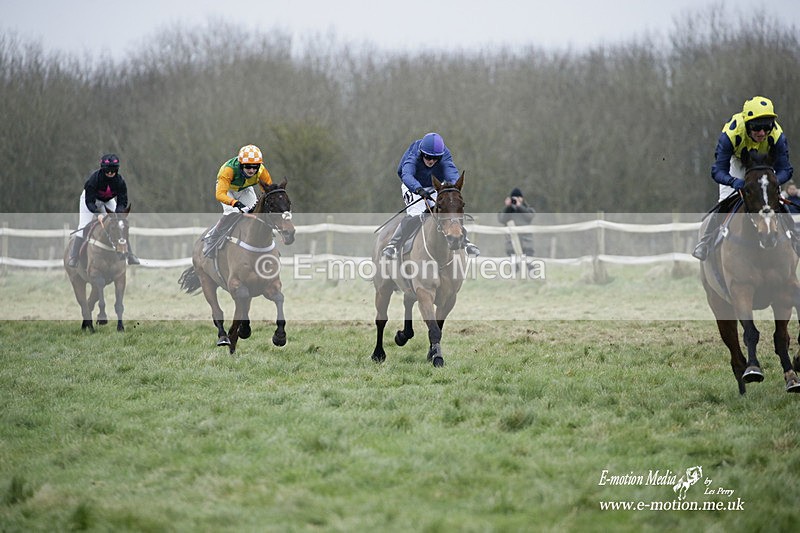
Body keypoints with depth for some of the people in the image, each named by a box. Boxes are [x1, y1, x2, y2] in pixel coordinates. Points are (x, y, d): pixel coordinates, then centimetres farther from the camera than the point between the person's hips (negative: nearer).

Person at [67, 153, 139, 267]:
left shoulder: (120, 181, -27)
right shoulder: (94, 178, -36)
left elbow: (122, 202, -24)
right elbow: (89, 201, -34)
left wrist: (117, 214, -43)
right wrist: (98, 214, -49)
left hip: (108, 201, 3)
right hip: (90, 199, -3)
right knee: (83, 226, -14)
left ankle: (129, 255, 4)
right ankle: (73, 257, -6)